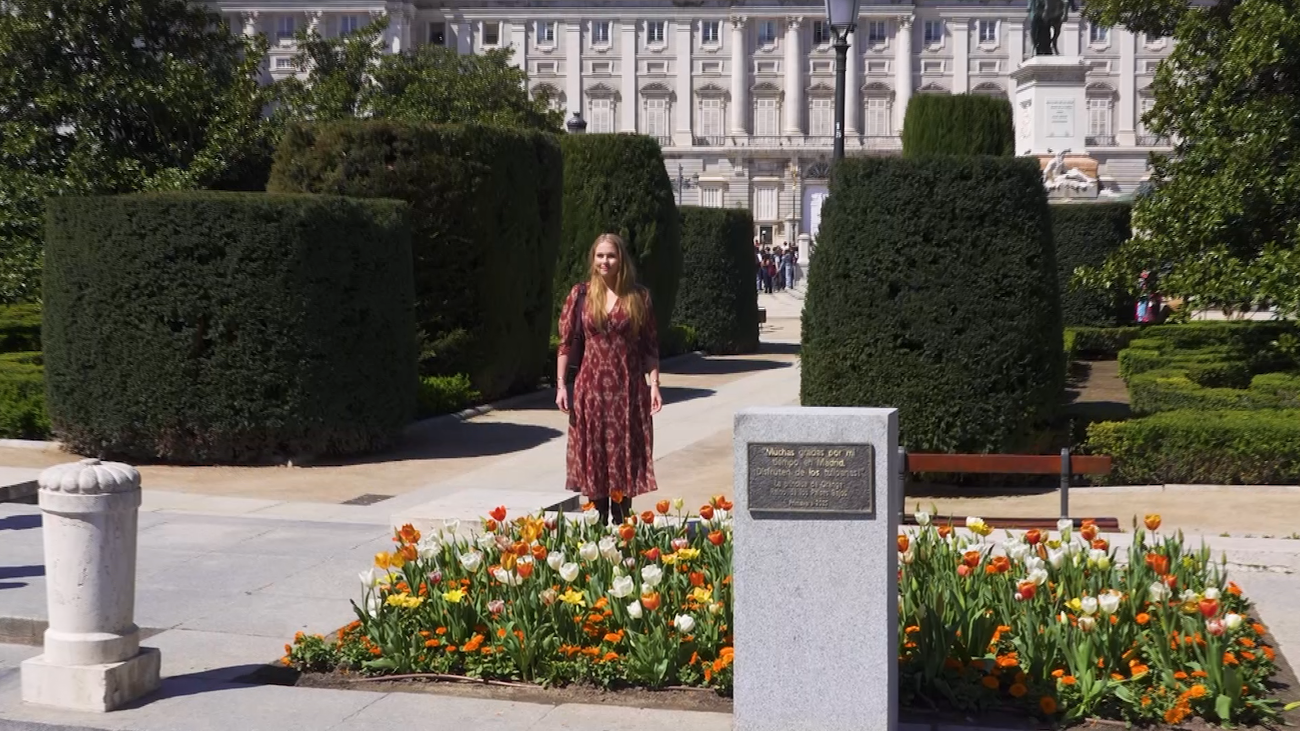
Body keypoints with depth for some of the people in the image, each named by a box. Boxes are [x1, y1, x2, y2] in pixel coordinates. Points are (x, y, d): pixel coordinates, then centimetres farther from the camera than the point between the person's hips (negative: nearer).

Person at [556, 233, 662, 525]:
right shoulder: (580, 295, 3)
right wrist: (560, 385, -2)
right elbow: (566, 342, 4)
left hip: (629, 388, 0)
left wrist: (654, 384, -4)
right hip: (591, 386, 0)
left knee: (626, 456, 3)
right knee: (594, 456, 3)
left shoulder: (639, 297, 3)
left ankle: (621, 525, 13)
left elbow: (651, 346, 3)